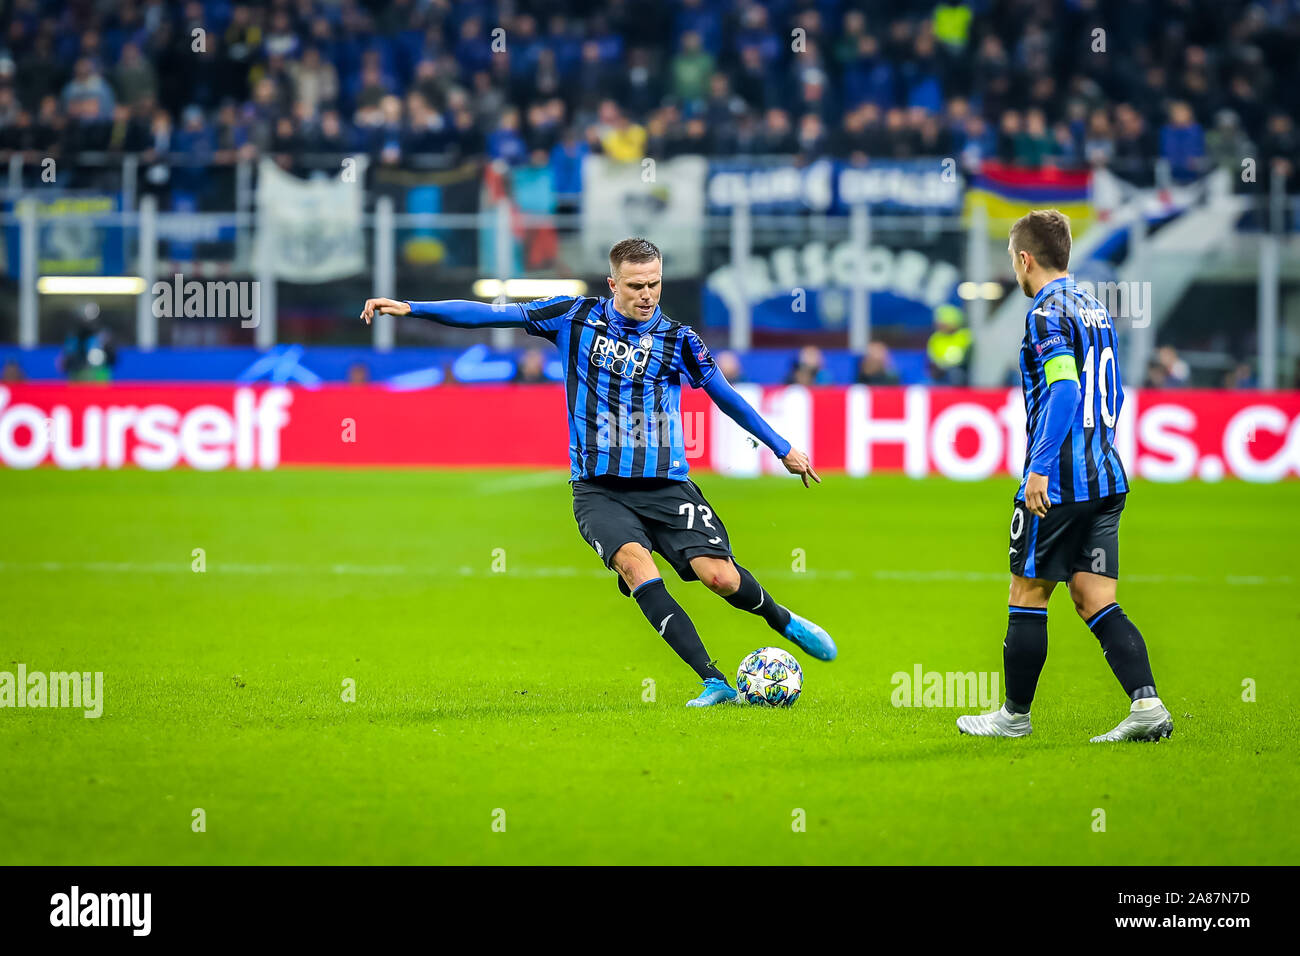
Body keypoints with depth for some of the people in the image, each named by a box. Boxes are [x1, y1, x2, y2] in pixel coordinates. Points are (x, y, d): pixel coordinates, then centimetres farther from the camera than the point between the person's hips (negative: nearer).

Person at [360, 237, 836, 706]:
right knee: (633, 560, -29)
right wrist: (410, 308, -2)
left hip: (666, 486, 0)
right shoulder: (578, 317, 4)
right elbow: (493, 314, 3)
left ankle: (780, 619, 20)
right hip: (598, 489, 0)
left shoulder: (678, 339, 4)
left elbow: (727, 397, 17)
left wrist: (783, 448, 24)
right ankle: (714, 682, -28)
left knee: (720, 576, -17)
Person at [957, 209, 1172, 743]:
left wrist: (1040, 466, -24)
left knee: (1027, 594, 4)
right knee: (1095, 600, 5)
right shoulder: (1095, 310, 16)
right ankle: (1146, 705, -10)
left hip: (1057, 483, -8)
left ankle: (1015, 714, 13)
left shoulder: (1047, 314, -11)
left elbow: (1064, 389, -22)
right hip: (1107, 479, 8)